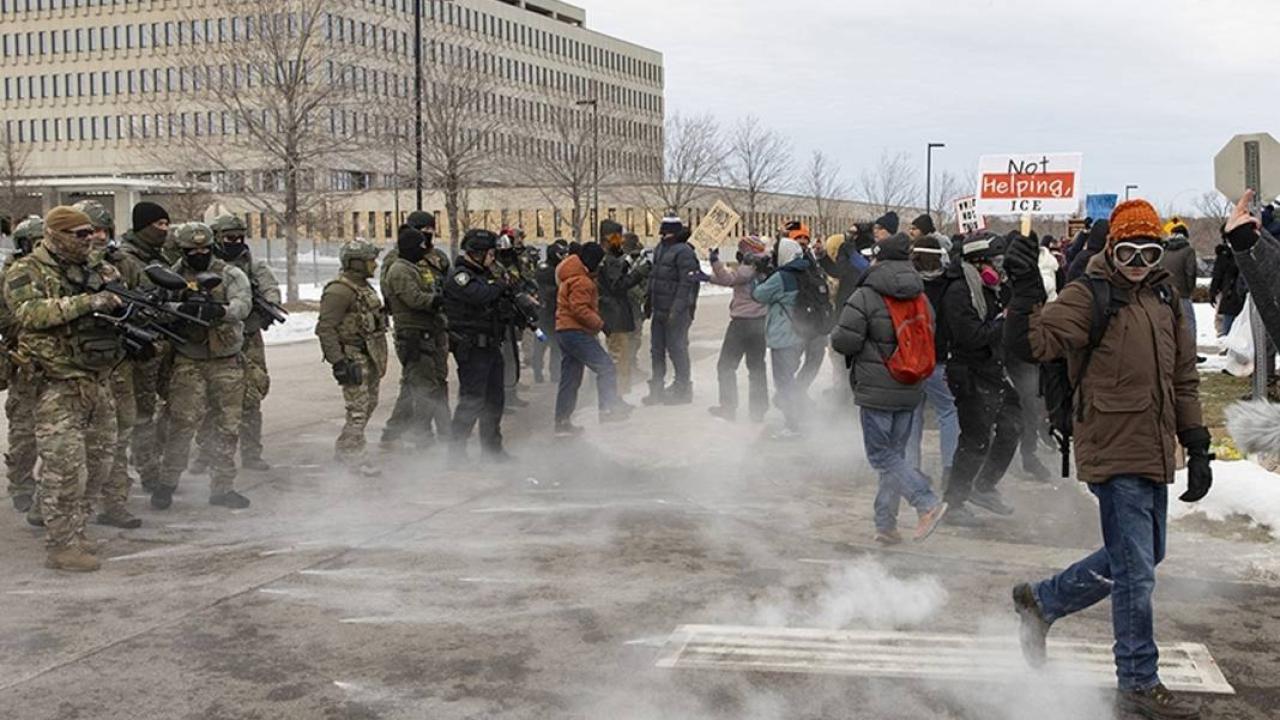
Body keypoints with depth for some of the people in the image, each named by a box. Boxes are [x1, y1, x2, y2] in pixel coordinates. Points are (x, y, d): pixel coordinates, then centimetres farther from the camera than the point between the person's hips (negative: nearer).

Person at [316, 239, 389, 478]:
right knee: (358, 409, -8)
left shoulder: (363, 286, 15)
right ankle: (355, 458, 1)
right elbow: (325, 328, -21)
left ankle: (343, 449, 29)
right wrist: (338, 362, -24)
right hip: (353, 357, -10)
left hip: (370, 357, 10)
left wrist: (378, 359, 25)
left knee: (369, 404, 16)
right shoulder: (339, 291, -17)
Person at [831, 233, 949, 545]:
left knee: (882, 455, 0)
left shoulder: (865, 296, -13)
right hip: (911, 390, 6)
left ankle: (928, 503, -16)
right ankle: (886, 524, 14)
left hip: (877, 390, -6)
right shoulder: (921, 298, 7)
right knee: (895, 453, 13)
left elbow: (844, 341, -16)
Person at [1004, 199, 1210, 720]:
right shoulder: (1089, 296, -9)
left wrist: (1197, 446, 15)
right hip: (1114, 454, -8)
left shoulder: (1165, 298, 12)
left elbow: (1183, 379, 18)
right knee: (1135, 572, -3)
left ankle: (1040, 600, 35)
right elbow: (1033, 344, -20)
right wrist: (1025, 290, -33)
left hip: (1155, 455, 8)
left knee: (1137, 558, 20)